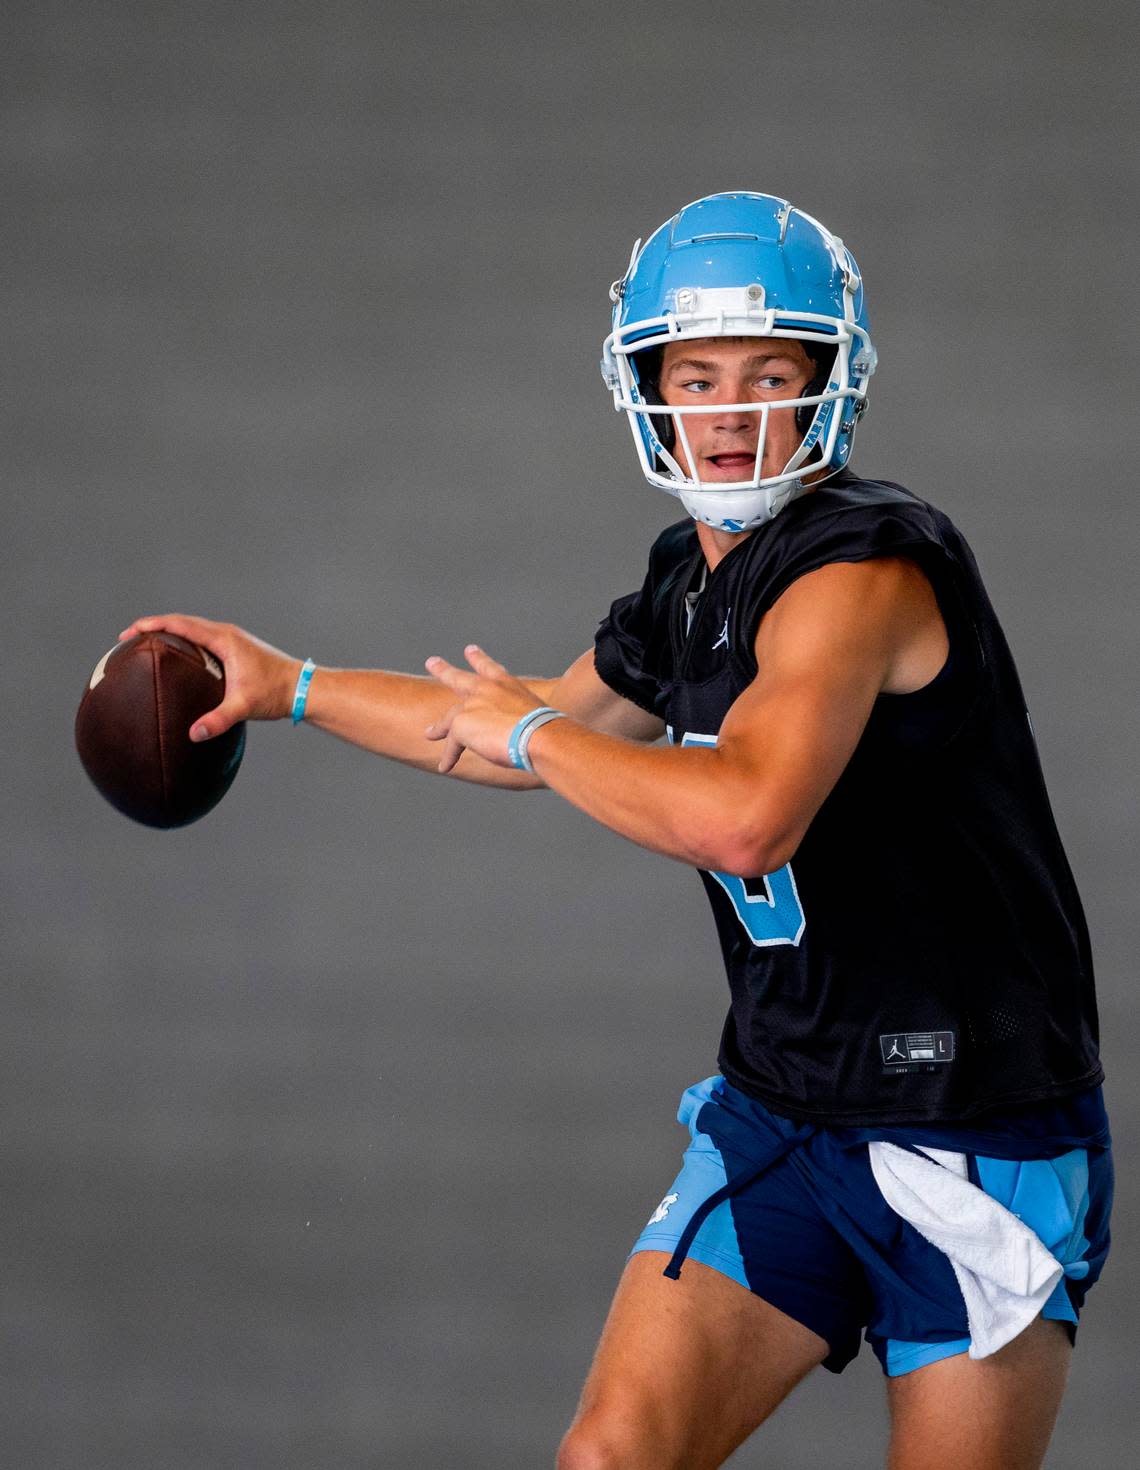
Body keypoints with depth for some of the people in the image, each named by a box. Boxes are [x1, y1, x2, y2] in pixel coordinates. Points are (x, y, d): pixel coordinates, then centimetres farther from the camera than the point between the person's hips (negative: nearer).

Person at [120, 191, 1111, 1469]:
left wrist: (528, 731, -16)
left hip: (978, 1143, -7)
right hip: (778, 1112, 7)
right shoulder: (689, 583, 9)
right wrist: (289, 686, 34)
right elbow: (555, 728, 29)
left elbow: (745, 822, -33)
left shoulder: (866, 569, -19)